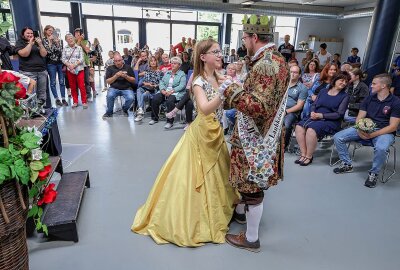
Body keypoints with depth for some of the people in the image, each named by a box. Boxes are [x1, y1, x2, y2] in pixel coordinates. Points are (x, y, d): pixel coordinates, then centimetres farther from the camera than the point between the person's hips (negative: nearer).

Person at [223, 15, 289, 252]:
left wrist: (232, 90, -21)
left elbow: (259, 106, -32)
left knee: (253, 186, 4)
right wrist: (240, 85, 8)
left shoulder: (265, 64, -23)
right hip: (264, 133, 10)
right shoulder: (276, 58, 9)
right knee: (247, 179, 25)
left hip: (255, 137, -10)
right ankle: (241, 212, 48)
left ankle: (251, 239, 22)